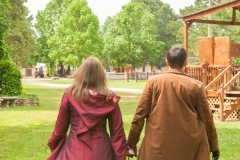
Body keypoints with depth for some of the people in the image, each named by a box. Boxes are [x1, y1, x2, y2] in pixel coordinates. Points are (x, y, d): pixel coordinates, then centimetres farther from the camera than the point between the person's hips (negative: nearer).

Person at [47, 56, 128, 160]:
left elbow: (60, 127, 1)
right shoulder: (110, 98, -5)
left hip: (75, 150, -1)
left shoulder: (70, 94, -7)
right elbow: (117, 131, -1)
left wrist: (53, 144, 18)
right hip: (101, 151, 1)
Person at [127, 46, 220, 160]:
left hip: (157, 147, 0)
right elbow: (207, 118, 3)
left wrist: (132, 143, 7)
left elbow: (140, 114, -2)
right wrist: (214, 147, 13)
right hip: (188, 147, 0)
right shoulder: (196, 86, -2)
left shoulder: (153, 82, -2)